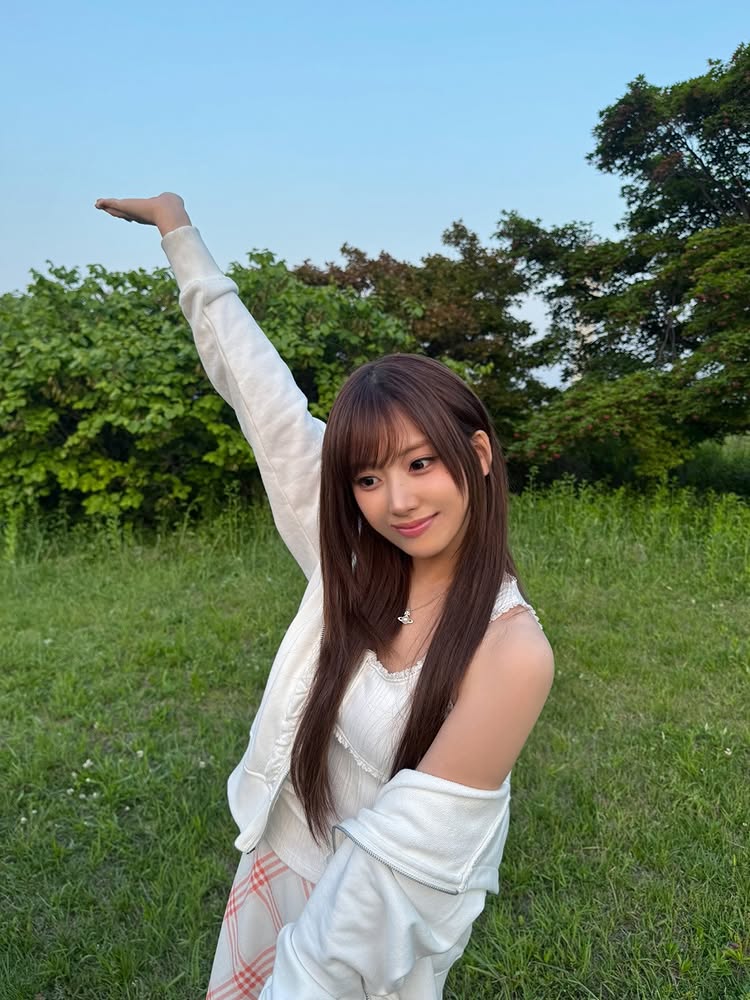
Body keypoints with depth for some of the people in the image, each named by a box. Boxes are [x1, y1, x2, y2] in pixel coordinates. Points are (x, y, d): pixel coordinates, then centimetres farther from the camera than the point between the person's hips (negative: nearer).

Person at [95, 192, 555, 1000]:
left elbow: (402, 848, -26)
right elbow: (261, 390, -11)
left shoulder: (510, 649, -29)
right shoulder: (351, 566, -16)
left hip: (371, 933, -4)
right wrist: (180, 229, -2)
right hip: (274, 865, 5)